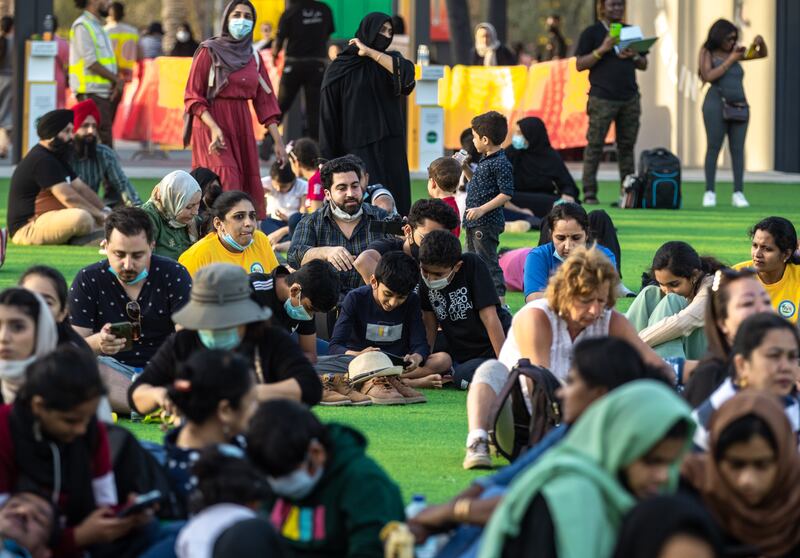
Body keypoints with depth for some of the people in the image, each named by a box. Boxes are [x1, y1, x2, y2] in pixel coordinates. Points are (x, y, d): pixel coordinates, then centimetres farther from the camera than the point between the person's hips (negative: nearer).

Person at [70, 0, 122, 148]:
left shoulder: (98, 26, 20)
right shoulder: (82, 26, -9)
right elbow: (91, 62, -16)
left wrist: (118, 80, 3)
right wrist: (116, 79, -11)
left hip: (106, 91, 9)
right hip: (91, 92, -9)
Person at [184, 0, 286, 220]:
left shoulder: (253, 57, 12)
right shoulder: (209, 51, -2)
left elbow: (265, 100, 12)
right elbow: (193, 96, -6)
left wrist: (278, 141, 5)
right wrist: (214, 128, -20)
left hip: (242, 127, 6)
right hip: (212, 122, -6)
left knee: (250, 190, 2)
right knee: (227, 185, -19)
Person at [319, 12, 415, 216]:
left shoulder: (389, 60, 12)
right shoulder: (340, 67, 3)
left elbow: (405, 71, -13)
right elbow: (329, 115, 2)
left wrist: (370, 52, -9)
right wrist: (328, 158, -2)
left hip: (389, 147, 3)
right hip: (355, 149, -3)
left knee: (395, 200, -4)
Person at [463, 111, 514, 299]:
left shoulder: (501, 163, -18)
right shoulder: (485, 160, 13)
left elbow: (506, 194, -21)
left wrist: (482, 210, -25)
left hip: (487, 222, -11)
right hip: (474, 222, 11)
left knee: (488, 262, -10)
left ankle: (499, 297, -9)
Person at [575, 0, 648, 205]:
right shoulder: (592, 33, 4)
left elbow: (644, 65, 18)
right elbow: (580, 65, -3)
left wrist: (634, 56, -4)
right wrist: (602, 50, -14)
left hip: (629, 98, 4)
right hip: (602, 97, -4)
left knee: (627, 146, 4)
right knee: (594, 145, -5)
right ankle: (589, 193, -4)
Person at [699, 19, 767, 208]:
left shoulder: (733, 52, 14)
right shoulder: (707, 52, 3)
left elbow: (763, 54, 20)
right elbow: (708, 76, -12)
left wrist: (760, 40, -1)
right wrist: (731, 60, -12)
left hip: (739, 106, 4)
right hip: (717, 105, -4)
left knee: (738, 150, -1)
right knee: (713, 148, -6)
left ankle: (738, 194, -2)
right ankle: (710, 193, -4)